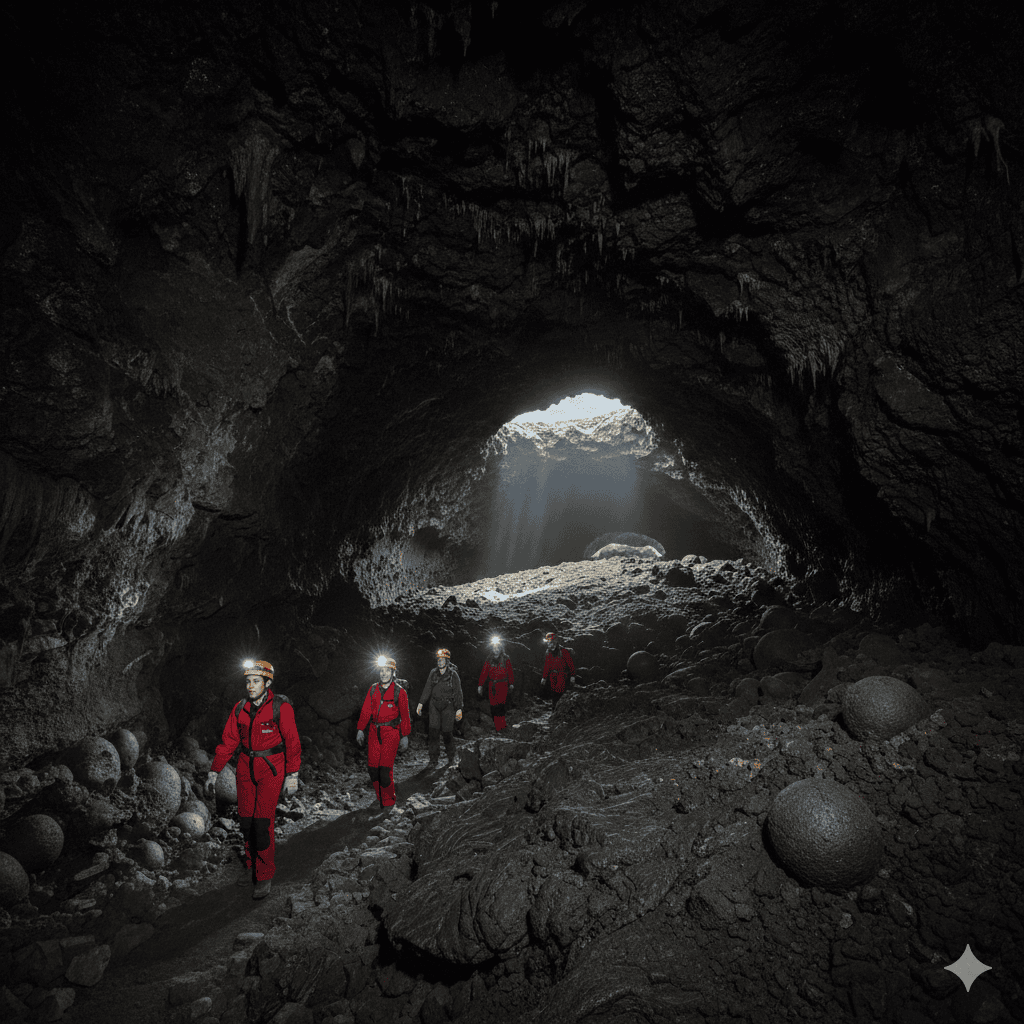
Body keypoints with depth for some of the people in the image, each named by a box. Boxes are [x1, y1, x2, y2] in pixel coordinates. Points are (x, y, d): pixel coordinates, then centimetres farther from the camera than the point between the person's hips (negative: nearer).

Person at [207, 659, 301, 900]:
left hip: (271, 769, -5)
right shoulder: (240, 708, 2)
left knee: (262, 822, -9)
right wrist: (214, 772, 4)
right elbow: (228, 741, 7)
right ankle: (252, 866, 27)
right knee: (245, 820, 8)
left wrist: (293, 775, -15)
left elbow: (292, 741, -12)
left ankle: (264, 876, 3)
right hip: (246, 767, 5)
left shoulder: (281, 706, -13)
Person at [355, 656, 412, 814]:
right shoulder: (373, 689, 7)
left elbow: (405, 715, -1)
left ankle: (388, 802, 7)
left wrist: (405, 736, -2)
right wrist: (360, 730, 6)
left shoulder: (399, 691, -4)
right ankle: (380, 795, 22)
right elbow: (366, 711, 10)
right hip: (375, 732, 4)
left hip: (391, 733, -4)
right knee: (372, 766, 2)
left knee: (386, 767, -8)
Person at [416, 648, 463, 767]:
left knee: (447, 732, -2)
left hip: (448, 706, -3)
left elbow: (458, 693, -3)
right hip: (435, 705, 3)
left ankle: (451, 758, 17)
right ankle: (433, 759, 1)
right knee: (433, 732, -6)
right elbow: (427, 689, 11)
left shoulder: (453, 675, -5)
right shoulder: (433, 673, 6)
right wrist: (421, 703, 7)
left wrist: (459, 709, -7)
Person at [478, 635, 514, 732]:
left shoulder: (506, 659, 4)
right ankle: (497, 726, 10)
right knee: (493, 706, 0)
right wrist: (480, 685, -1)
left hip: (503, 685, -3)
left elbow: (510, 672, 6)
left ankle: (499, 728, -10)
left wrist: (511, 684, 2)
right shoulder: (489, 659, 9)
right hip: (492, 686, 3)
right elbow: (484, 672, 5)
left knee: (500, 705, -13)